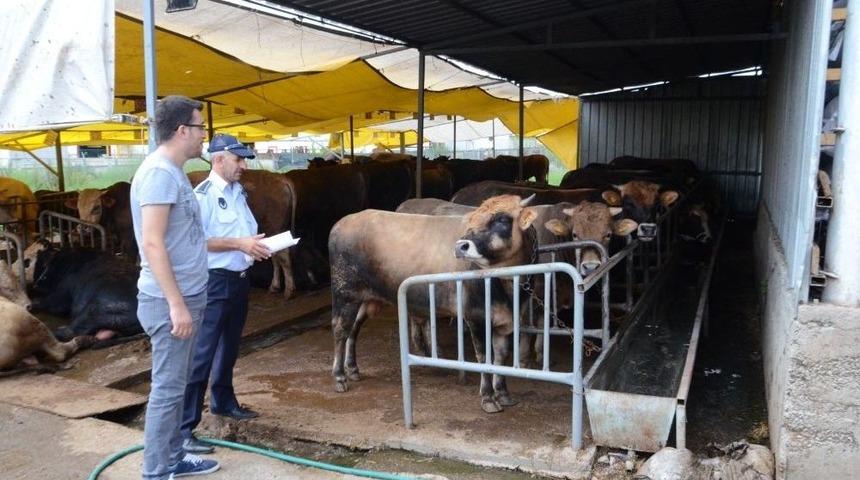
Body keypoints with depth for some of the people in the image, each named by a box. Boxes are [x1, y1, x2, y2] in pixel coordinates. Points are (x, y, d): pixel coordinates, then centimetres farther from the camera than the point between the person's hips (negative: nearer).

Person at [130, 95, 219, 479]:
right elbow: (152, 243, -23)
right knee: (168, 388, -1)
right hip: (170, 301, -10)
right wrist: (176, 304, -24)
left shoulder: (172, 172, 13)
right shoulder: (159, 172, -17)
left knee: (175, 384, 17)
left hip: (185, 296, 10)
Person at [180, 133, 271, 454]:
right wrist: (239, 244, -23)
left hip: (240, 279, 9)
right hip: (215, 282, -8)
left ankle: (223, 401, 37)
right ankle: (184, 427, -2)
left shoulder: (238, 191, 11)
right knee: (201, 354, -7)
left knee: (229, 347, 20)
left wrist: (256, 245, 0)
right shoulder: (203, 195, -15)